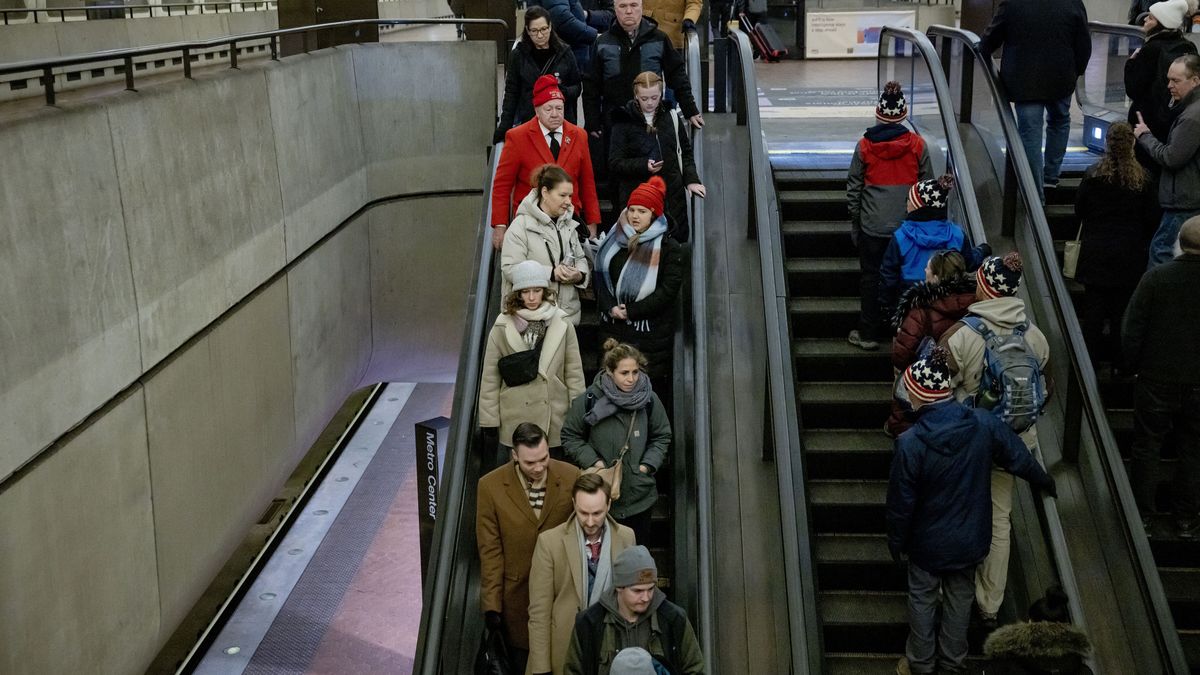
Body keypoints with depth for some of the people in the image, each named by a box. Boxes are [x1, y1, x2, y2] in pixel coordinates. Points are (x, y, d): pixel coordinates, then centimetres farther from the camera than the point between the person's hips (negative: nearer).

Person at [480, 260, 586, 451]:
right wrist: (489, 421, -1)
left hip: (555, 420, 1)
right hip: (515, 421, -1)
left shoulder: (562, 326, 1)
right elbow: (490, 377, 1)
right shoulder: (502, 328, -2)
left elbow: (574, 373, 4)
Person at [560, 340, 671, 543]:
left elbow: (662, 437, 10)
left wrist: (649, 464, -4)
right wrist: (592, 461, -11)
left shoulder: (649, 400, -3)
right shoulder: (590, 400, -11)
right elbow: (570, 436, 1)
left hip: (639, 496, 2)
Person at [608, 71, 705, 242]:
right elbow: (614, 163, -4)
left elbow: (685, 152, 16)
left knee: (676, 239, 3)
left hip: (672, 192, 3)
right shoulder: (624, 121, -1)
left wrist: (691, 180, 2)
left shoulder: (670, 116, 8)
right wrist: (643, 166, -17)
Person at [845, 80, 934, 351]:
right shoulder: (917, 145, -3)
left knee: (871, 277, 9)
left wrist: (854, 222, 12)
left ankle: (868, 333, 13)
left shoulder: (864, 146, -5)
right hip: (909, 225, 1)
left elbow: (853, 188, 1)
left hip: (872, 225, -1)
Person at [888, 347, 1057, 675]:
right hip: (971, 538, 3)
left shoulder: (910, 444, -29)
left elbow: (901, 503, -18)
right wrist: (1046, 482, 19)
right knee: (960, 598, 23)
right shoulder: (984, 423, -20)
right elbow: (1020, 460, -3)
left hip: (928, 542, -3)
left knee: (922, 599, 20)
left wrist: (896, 542, 0)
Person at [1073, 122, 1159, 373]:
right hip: (1129, 255, 0)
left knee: (1093, 307, 8)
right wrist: (1139, 242, 16)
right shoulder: (1142, 178, -8)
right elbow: (1152, 218, -1)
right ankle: (1120, 364, 13)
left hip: (1096, 251, 0)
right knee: (1122, 308, 8)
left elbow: (1079, 210, 0)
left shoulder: (1093, 175, -10)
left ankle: (1090, 360, 11)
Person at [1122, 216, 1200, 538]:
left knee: (1147, 447, 12)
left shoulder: (1156, 278, -14)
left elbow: (1132, 330, -10)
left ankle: (1142, 515, 20)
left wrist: (1134, 366, 4)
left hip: (1156, 379, -1)